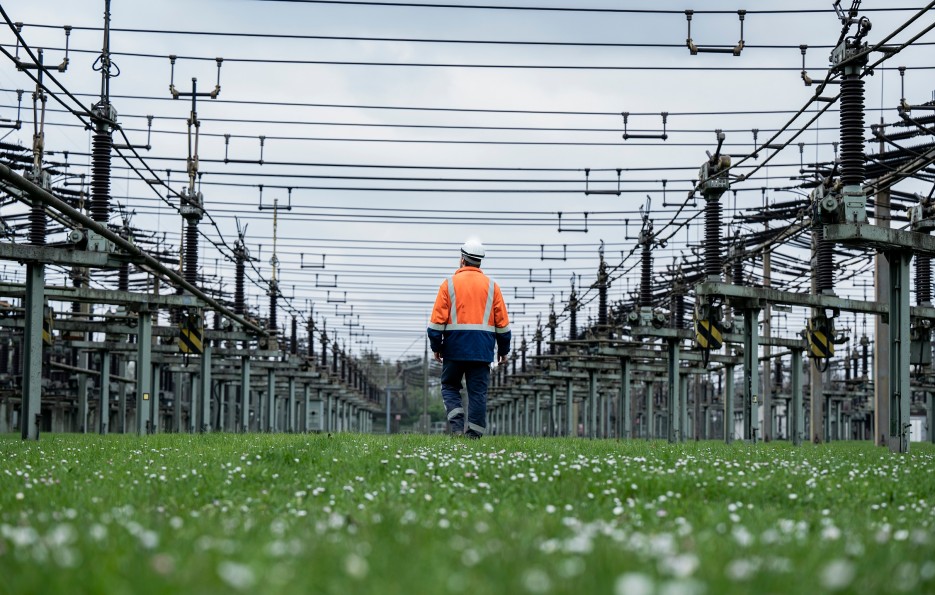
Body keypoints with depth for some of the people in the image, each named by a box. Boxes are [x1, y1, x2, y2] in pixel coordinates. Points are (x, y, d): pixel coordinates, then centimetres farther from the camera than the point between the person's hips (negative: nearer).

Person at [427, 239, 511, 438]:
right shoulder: (491, 285, 7)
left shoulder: (449, 284, 1)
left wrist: (436, 346, 3)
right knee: (478, 390, 2)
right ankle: (474, 432, -1)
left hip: (455, 346, -1)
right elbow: (502, 321, 6)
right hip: (482, 347, 1)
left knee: (450, 386, 9)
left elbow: (438, 318, -4)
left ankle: (457, 425, -10)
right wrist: (503, 350, 13)